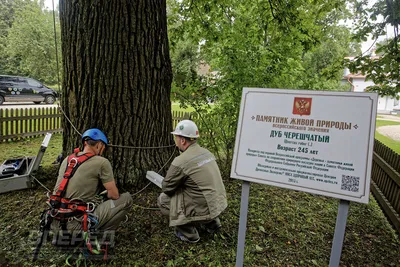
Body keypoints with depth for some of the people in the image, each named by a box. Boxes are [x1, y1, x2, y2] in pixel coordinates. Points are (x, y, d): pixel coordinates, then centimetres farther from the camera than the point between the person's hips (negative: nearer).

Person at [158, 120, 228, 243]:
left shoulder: (180, 162, -20)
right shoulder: (206, 152, 4)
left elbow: (166, 188, -7)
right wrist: (179, 184, 21)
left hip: (203, 210, -7)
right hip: (220, 204, 8)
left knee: (163, 199, 7)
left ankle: (188, 234, 11)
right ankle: (211, 222, 26)